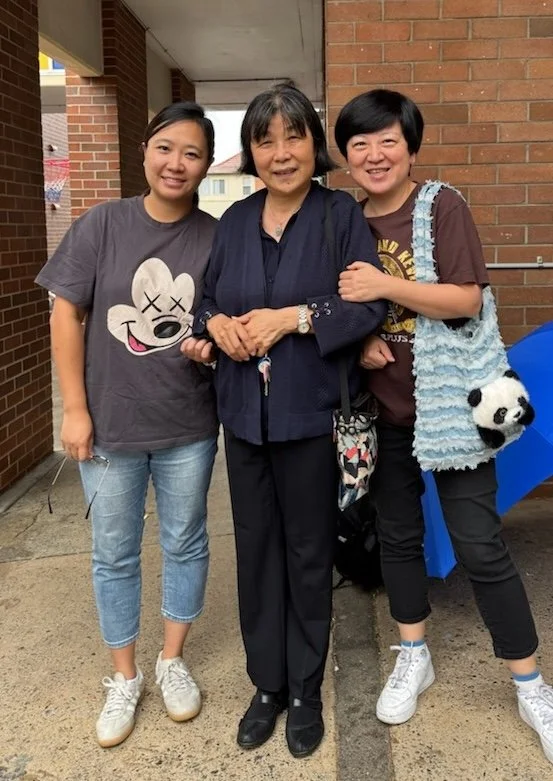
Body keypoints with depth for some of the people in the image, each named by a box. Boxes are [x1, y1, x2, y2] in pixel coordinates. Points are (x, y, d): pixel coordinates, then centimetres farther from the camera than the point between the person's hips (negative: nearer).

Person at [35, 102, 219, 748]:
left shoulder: (216, 238, -4)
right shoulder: (102, 224, -6)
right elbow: (67, 315, -5)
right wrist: (75, 408, -7)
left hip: (188, 428, 1)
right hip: (110, 424, 0)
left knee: (185, 545, 15)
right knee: (113, 554, 12)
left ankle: (172, 660, 38)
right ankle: (123, 677, 32)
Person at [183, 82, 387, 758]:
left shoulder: (341, 215, -4)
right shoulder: (234, 221, 9)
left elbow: (370, 306, -10)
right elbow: (207, 298, 14)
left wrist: (294, 317, -20)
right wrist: (215, 324, -9)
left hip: (311, 413, -4)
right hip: (244, 412, 4)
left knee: (308, 552, 8)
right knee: (256, 547, 12)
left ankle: (306, 692, 28)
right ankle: (267, 684, 31)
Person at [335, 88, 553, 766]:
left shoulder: (442, 207, -9)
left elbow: (467, 300, -17)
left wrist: (385, 286, -23)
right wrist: (358, 339, -7)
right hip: (383, 408, 5)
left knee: (480, 545, -1)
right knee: (397, 534, 15)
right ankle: (413, 658, 36)